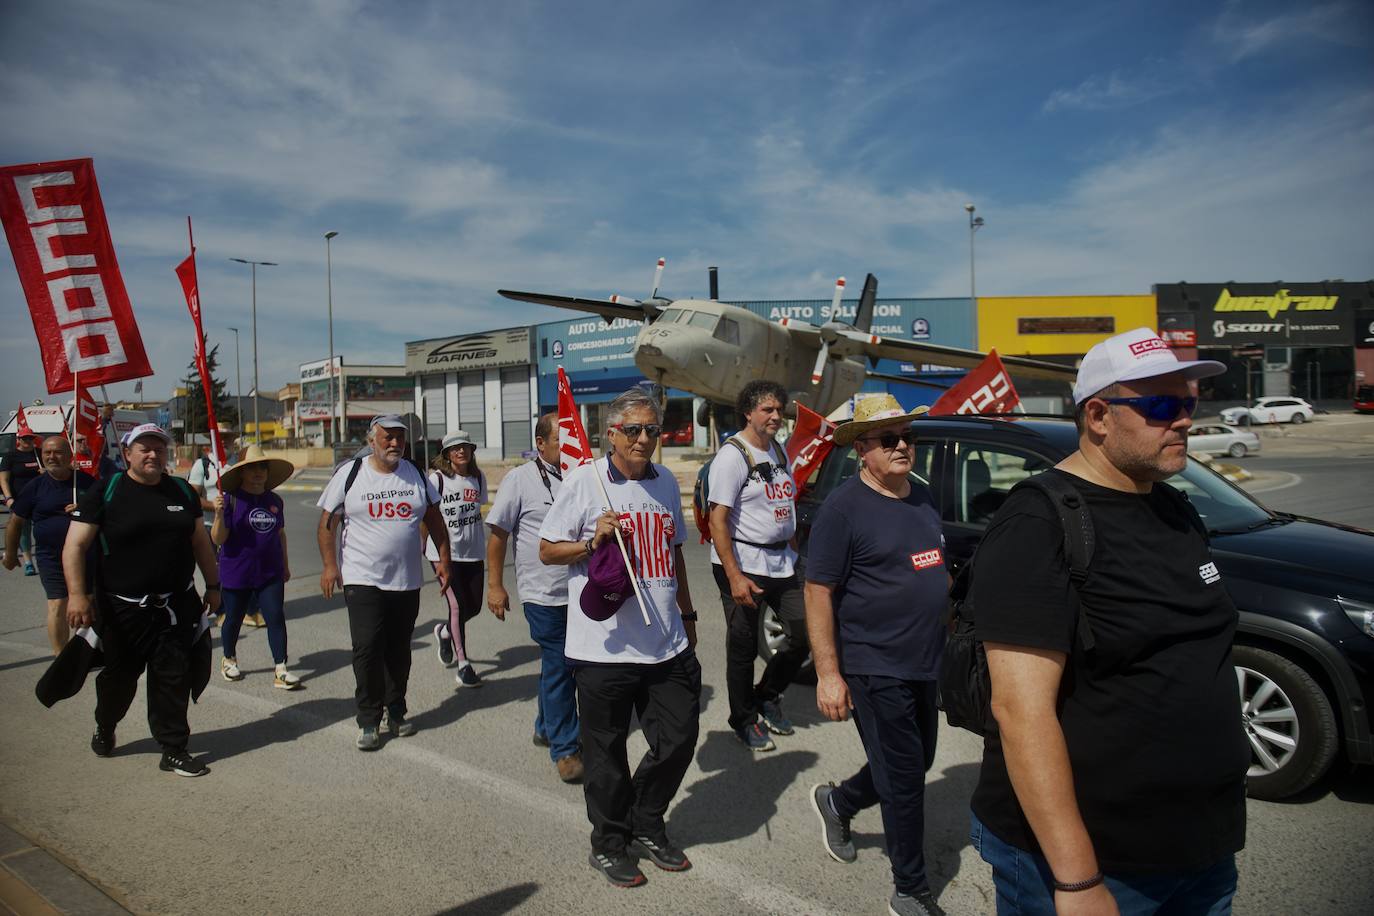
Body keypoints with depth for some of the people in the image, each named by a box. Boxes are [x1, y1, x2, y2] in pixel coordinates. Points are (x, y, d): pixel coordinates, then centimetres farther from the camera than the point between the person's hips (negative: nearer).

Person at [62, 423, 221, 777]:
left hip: (176, 607, 2)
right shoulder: (104, 493, -5)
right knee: (119, 676, 14)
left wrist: (213, 585, 12)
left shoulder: (182, 491, 7)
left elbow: (200, 542, 14)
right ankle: (104, 727, 43)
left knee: (173, 678, 3)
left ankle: (174, 750, 13)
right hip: (123, 608, -2)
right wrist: (77, 594, -16)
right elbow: (75, 546, -7)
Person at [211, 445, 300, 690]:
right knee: (233, 619, 15)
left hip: (270, 573, 3)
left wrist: (285, 564, 19)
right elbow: (218, 540, -12)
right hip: (236, 574, -3)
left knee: (276, 618, -5)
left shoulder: (275, 501, 6)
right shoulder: (231, 499, -10)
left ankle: (281, 670, -2)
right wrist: (219, 514, -28)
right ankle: (229, 660, 39)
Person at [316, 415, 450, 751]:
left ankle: (396, 713, 25)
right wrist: (329, 565, -6)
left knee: (399, 650, 10)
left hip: (407, 581, 3)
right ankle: (368, 721, 6)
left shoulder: (416, 474, 6)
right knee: (367, 648, -8)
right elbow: (326, 523, 2)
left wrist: (443, 559, 8)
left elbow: (434, 519, 14)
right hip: (362, 580, -3)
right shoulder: (349, 474, -2)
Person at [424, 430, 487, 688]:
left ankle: (444, 632, 40)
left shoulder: (478, 477, 6)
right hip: (445, 551, -5)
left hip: (473, 551, 5)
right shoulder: (437, 479, -8)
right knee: (458, 606, -7)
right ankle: (463, 664, 5)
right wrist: (424, 548, -1)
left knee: (474, 606, 9)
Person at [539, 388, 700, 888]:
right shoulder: (584, 481, -6)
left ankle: (646, 827, 34)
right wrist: (593, 543, -19)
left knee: (679, 738, 10)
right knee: (606, 751, 8)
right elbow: (547, 550, -3)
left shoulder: (666, 482, 11)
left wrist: (687, 613, 25)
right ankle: (609, 844, 29)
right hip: (605, 646, -5)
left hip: (667, 645, 5)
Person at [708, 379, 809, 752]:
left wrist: (791, 552, 16)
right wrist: (734, 576, -24)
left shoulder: (779, 451, 13)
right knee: (743, 648, 3)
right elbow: (718, 521, -18)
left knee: (805, 636, 8)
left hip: (781, 563, 8)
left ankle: (766, 696, 29)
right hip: (743, 564, -7)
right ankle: (744, 720, 23)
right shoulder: (732, 456, -12)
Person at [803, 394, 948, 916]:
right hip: (874, 669, -8)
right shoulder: (844, 508, -16)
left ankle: (836, 803, 43)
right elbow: (818, 592, -16)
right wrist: (828, 673, -18)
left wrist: (948, 642, 17)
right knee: (904, 780, 2)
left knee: (916, 762, 20)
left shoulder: (922, 498, 8)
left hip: (923, 663, 8)